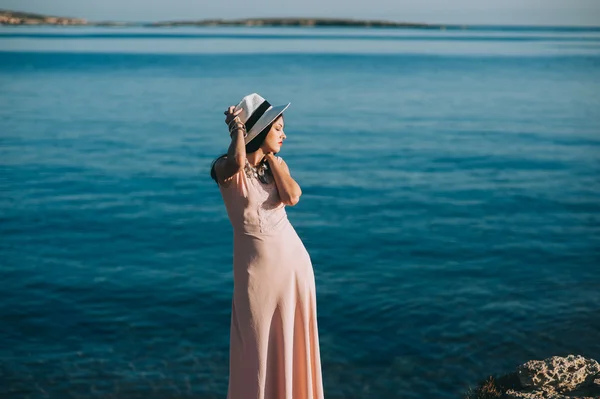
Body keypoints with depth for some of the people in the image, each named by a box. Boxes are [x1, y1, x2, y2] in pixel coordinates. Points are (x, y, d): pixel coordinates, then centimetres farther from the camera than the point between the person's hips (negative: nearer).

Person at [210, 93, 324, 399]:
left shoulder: (277, 163, 6)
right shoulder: (225, 168, -10)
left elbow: (292, 197, -13)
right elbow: (238, 161, -35)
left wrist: (271, 156, -8)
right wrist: (237, 126, -18)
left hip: (293, 260, 5)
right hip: (256, 265, -5)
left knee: (292, 340, 13)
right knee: (257, 345, 7)